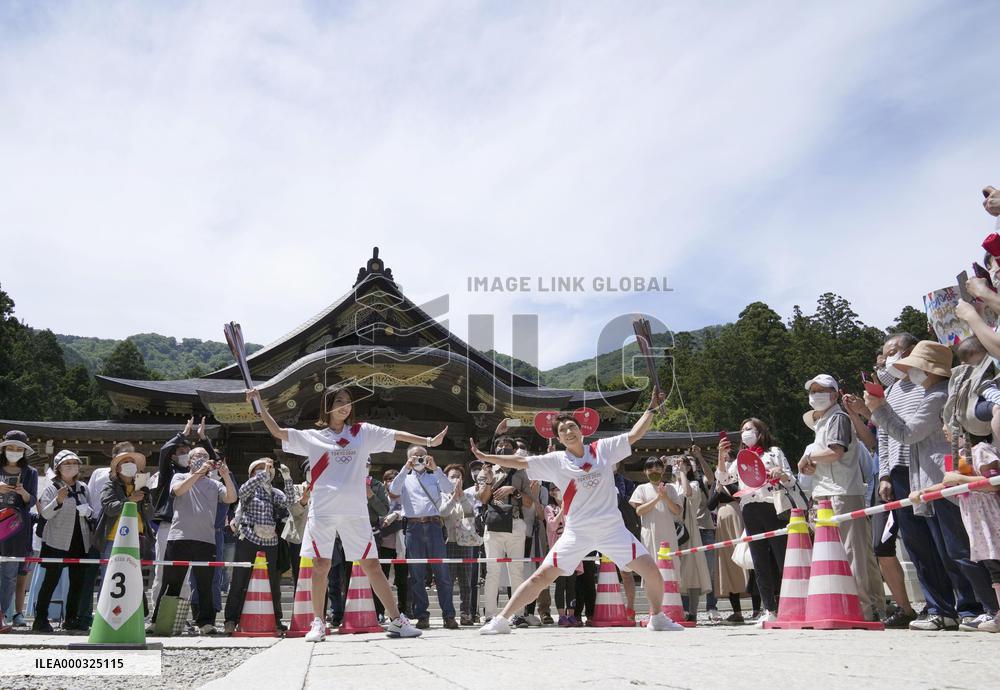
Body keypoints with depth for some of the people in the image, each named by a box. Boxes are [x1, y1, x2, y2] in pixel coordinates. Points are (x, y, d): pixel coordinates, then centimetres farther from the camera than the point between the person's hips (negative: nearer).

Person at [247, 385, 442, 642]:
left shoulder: (363, 432, 12)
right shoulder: (312, 437, 10)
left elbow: (395, 435, 12)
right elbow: (278, 432, 6)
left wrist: (428, 441, 10)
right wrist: (259, 402, 0)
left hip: (355, 512, 0)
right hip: (322, 512, 0)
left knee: (372, 565, 2)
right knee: (320, 567, 0)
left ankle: (397, 620, 6)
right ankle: (318, 624, 13)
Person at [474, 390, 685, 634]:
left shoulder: (603, 448, 3)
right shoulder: (555, 461, 0)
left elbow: (635, 434, 8)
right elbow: (520, 462, -1)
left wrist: (652, 408, 5)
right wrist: (486, 457, -6)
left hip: (613, 528, 1)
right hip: (577, 531, -1)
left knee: (651, 570, -4)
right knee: (541, 577, -8)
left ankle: (657, 618, 22)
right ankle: (501, 620, 2)